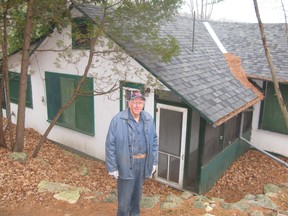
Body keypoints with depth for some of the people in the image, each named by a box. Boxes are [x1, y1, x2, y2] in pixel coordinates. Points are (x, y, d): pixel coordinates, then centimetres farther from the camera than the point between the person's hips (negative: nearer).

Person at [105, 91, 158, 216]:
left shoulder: (149, 119, -1)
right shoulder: (118, 120, -16)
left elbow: (154, 141, 8)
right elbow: (110, 145, -14)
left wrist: (154, 162, 7)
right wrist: (112, 167, -12)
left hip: (143, 163, 5)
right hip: (126, 164, -4)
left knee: (137, 193, 23)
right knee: (124, 197, 5)